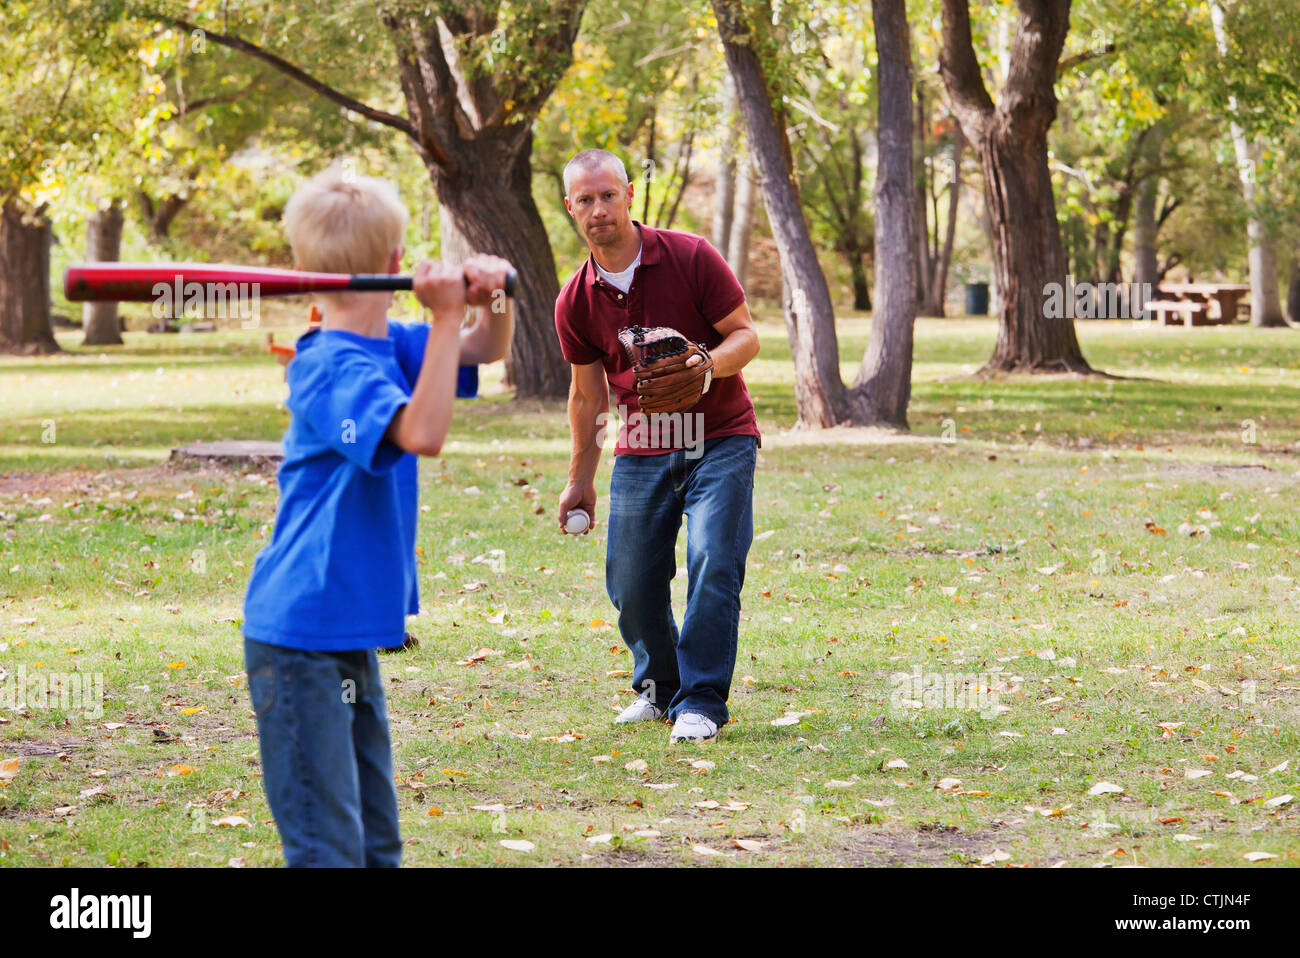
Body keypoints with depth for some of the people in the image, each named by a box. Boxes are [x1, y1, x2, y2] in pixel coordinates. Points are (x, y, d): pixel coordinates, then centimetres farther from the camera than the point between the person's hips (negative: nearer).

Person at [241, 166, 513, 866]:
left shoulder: (391, 348, 7)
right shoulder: (334, 367, -19)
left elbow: (485, 351, 17)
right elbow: (421, 434, -34)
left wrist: (492, 296, -5)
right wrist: (446, 317, -31)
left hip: (353, 639, 10)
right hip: (301, 641, -10)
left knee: (375, 841, 17)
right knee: (327, 848, -11)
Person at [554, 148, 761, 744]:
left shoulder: (691, 258, -9)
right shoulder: (575, 302, 1)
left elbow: (745, 336, -5)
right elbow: (587, 394, 12)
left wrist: (707, 364, -27)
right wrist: (580, 480, 15)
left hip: (720, 440, -3)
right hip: (642, 448, 3)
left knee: (713, 564, -17)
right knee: (630, 582, 1)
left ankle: (701, 701, -8)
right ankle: (658, 686, 25)